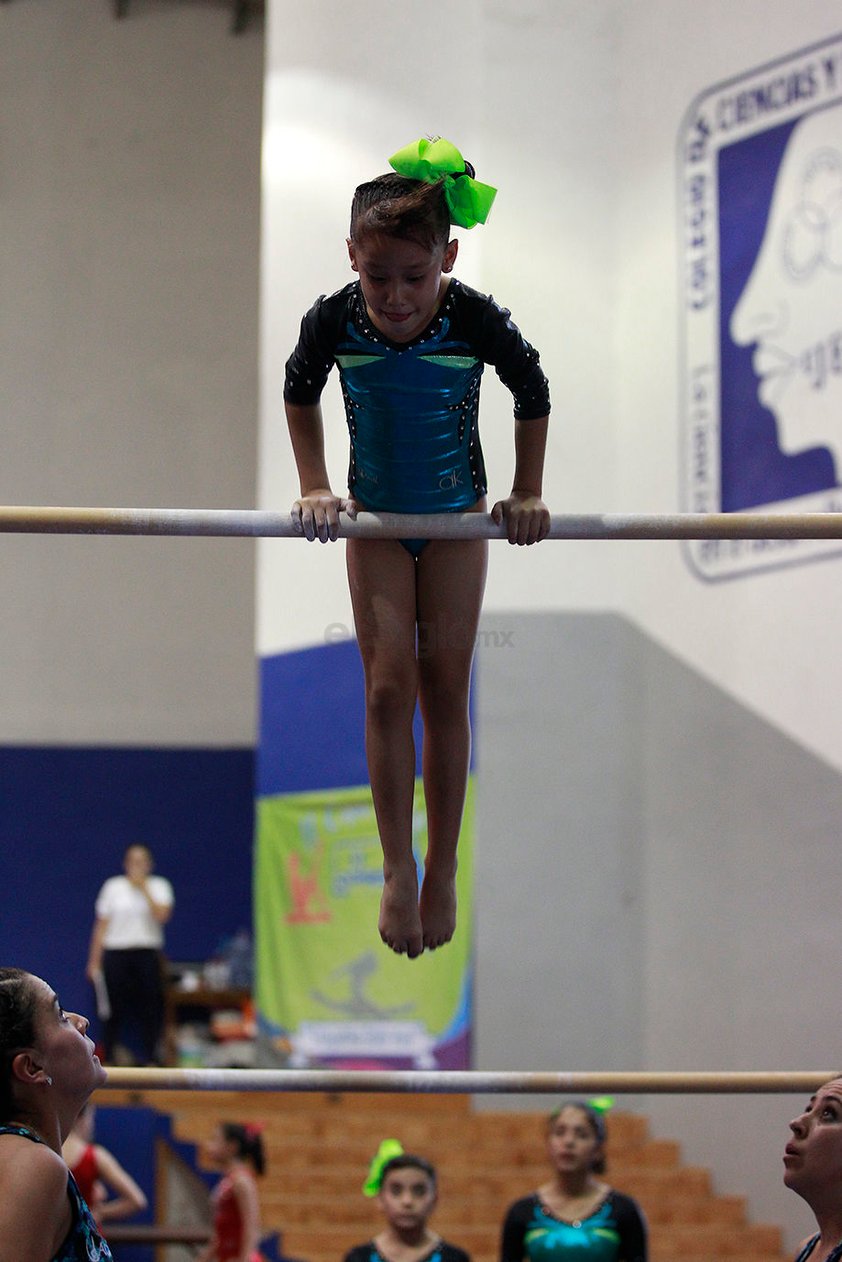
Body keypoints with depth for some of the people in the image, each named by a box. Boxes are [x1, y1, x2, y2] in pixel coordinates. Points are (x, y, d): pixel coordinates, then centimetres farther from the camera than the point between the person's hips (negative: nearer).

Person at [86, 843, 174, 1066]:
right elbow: (101, 925, 7)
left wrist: (144, 889, -10)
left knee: (150, 1008, -3)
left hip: (148, 954, 0)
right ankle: (109, 1059, 6)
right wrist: (94, 961, 3)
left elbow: (162, 915, -10)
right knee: (114, 1008, -1)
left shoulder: (159, 886, 7)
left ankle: (149, 1059, 5)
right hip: (116, 953, 0)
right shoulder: (113, 886, 8)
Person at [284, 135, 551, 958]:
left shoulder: (478, 321, -25)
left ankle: (443, 873, 10)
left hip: (457, 519, -1)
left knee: (443, 690, 1)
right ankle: (398, 871, 1)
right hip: (374, 520, 1)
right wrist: (315, 488, -1)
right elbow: (300, 393, 3)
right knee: (388, 687, -5)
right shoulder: (332, 321, -22)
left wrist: (527, 495, -3)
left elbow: (532, 396, -4)